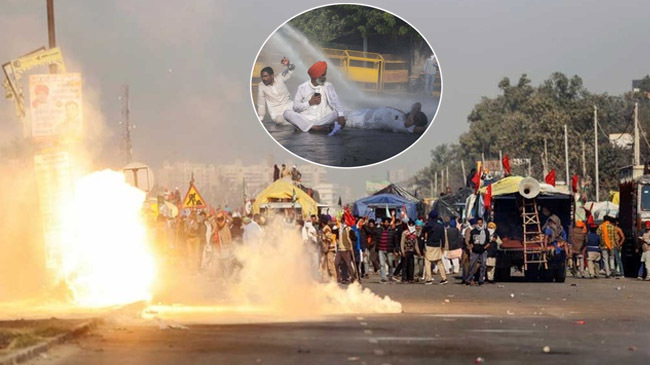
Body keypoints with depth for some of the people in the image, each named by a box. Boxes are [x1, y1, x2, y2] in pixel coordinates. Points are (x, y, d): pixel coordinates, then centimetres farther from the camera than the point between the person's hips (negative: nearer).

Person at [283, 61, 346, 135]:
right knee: (287, 113, -24)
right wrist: (310, 103, -9)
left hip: (322, 119, 0)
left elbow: (335, 101, -10)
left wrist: (341, 116, -28)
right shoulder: (302, 87, 6)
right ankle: (316, 127, -38)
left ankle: (303, 126, -32)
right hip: (305, 119, 0)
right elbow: (295, 107, 4)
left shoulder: (328, 86, 5)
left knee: (336, 113, -28)